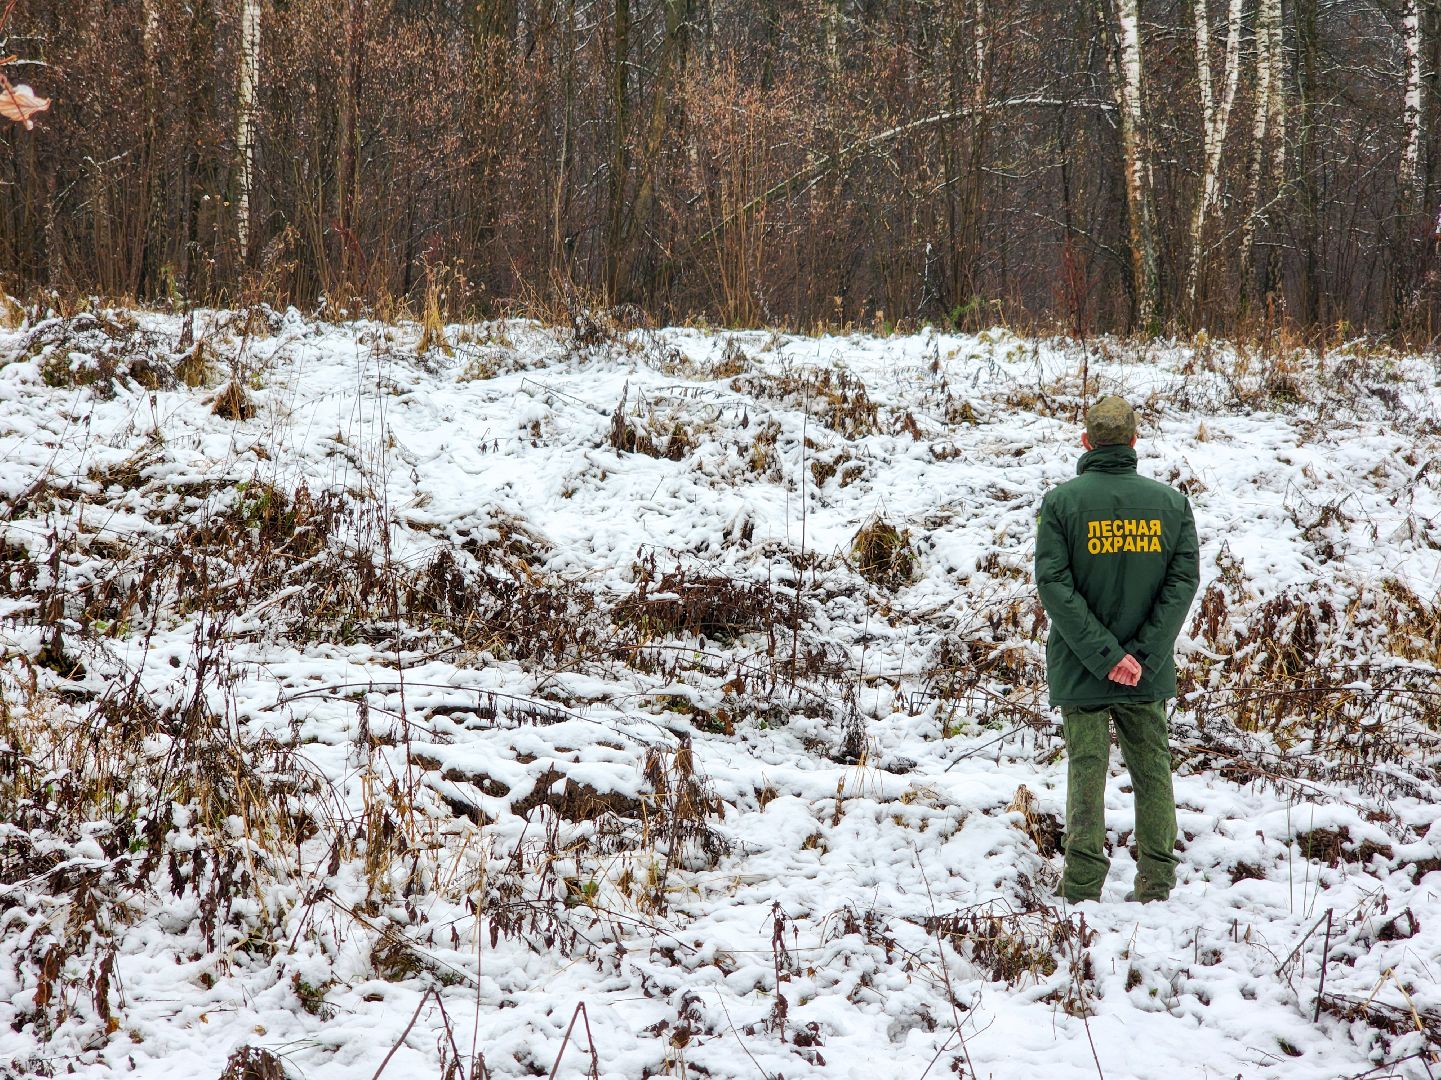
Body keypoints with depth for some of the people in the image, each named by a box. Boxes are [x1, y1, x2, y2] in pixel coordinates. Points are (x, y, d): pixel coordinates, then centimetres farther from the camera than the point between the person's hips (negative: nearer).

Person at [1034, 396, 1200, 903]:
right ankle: (1156, 884, 15)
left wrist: (1103, 655, -13)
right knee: (1152, 770, 13)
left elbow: (1053, 585, -14)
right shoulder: (1171, 502, 0)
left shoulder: (1060, 502, -7)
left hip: (1079, 669, -2)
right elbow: (1184, 580, -6)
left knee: (1086, 771, 2)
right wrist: (1142, 654, -9)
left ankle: (1082, 890, 0)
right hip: (1149, 671, 2)